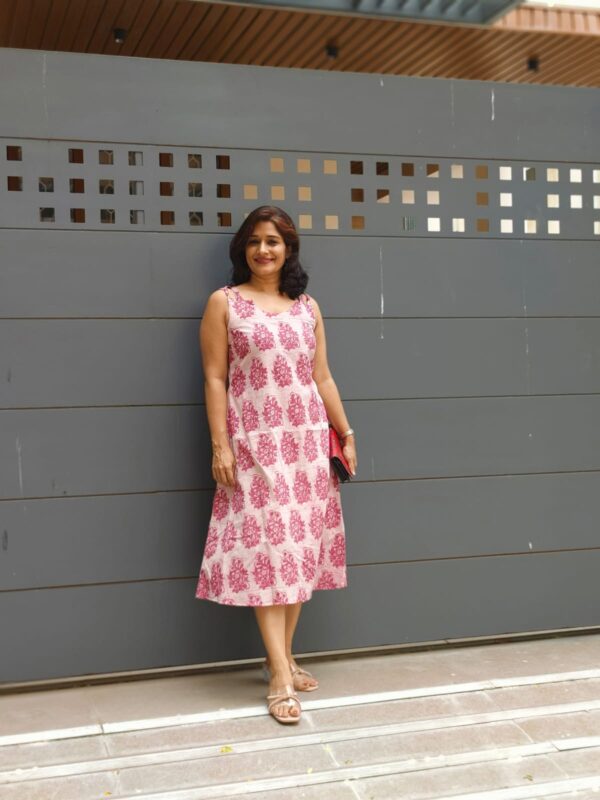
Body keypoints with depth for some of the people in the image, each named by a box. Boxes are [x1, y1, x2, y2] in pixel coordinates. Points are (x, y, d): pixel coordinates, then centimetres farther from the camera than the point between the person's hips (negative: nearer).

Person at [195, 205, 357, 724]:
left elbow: (322, 378, 13)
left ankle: (283, 658, 20)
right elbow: (214, 379, -3)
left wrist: (346, 433, 8)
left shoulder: (308, 306, 11)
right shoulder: (224, 303, 1)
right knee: (267, 548, -7)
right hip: (255, 443, -4)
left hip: (308, 441, 4)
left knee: (302, 547, 6)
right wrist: (220, 445, -10)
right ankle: (280, 677, -4)